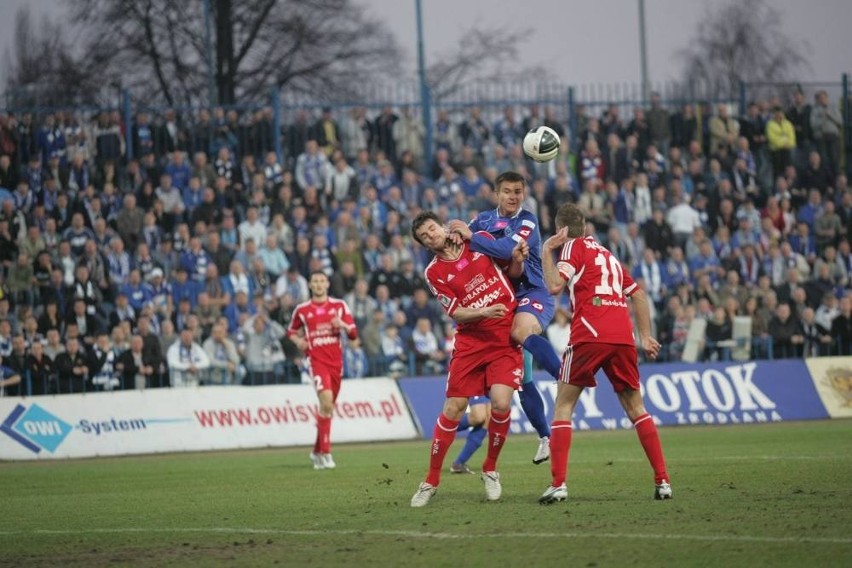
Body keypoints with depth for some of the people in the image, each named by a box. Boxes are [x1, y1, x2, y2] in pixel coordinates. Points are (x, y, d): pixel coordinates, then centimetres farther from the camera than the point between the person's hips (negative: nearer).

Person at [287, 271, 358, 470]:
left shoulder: (339, 306, 6)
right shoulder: (302, 310, 4)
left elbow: (353, 334, 5)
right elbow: (291, 331, 19)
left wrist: (342, 325, -16)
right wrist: (298, 341, -3)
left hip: (336, 361, 3)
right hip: (315, 359, -3)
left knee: (328, 407, 10)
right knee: (326, 400, -23)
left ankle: (317, 451, 27)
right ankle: (325, 453, -21)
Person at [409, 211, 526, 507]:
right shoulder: (434, 273, 0)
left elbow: (513, 273, 16)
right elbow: (457, 313, -5)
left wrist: (516, 258, -6)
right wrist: (485, 312, -21)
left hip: (506, 340, 0)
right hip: (470, 342, 0)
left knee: (501, 403, -16)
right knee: (453, 408, -4)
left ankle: (490, 470, 7)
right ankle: (431, 482, 9)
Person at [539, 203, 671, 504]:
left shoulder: (574, 246, 6)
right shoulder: (608, 255, 27)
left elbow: (555, 285, -8)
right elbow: (638, 293, 28)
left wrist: (546, 251, 4)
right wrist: (645, 336, 26)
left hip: (590, 333, -5)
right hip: (623, 335, 5)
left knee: (563, 405, 4)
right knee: (635, 408, 13)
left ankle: (558, 484, -7)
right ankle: (662, 481, 4)